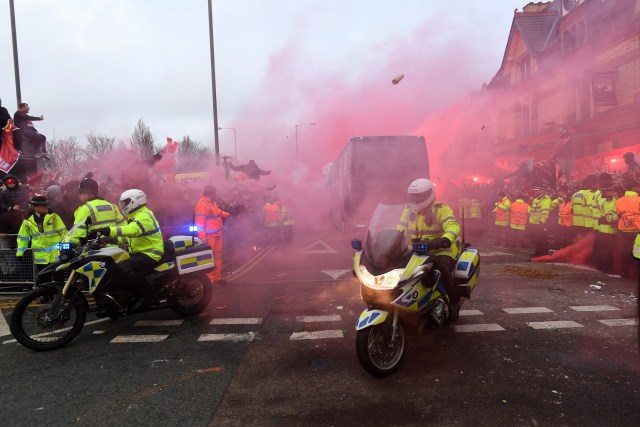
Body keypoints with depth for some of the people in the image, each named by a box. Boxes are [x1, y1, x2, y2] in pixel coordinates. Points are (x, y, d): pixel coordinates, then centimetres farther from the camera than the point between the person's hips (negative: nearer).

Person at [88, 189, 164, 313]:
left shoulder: (144, 216, -15)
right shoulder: (136, 216, 21)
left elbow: (132, 230, -35)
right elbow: (129, 236, 24)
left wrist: (108, 230, -42)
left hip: (150, 253, -11)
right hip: (140, 252, 11)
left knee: (123, 268, -30)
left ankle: (145, 295, -21)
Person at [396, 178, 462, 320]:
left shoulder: (441, 210, -10)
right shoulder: (409, 210, 8)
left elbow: (453, 226, -27)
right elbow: (400, 230, 6)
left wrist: (444, 240, -48)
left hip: (443, 249, -5)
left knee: (441, 265, -34)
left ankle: (454, 301, -11)